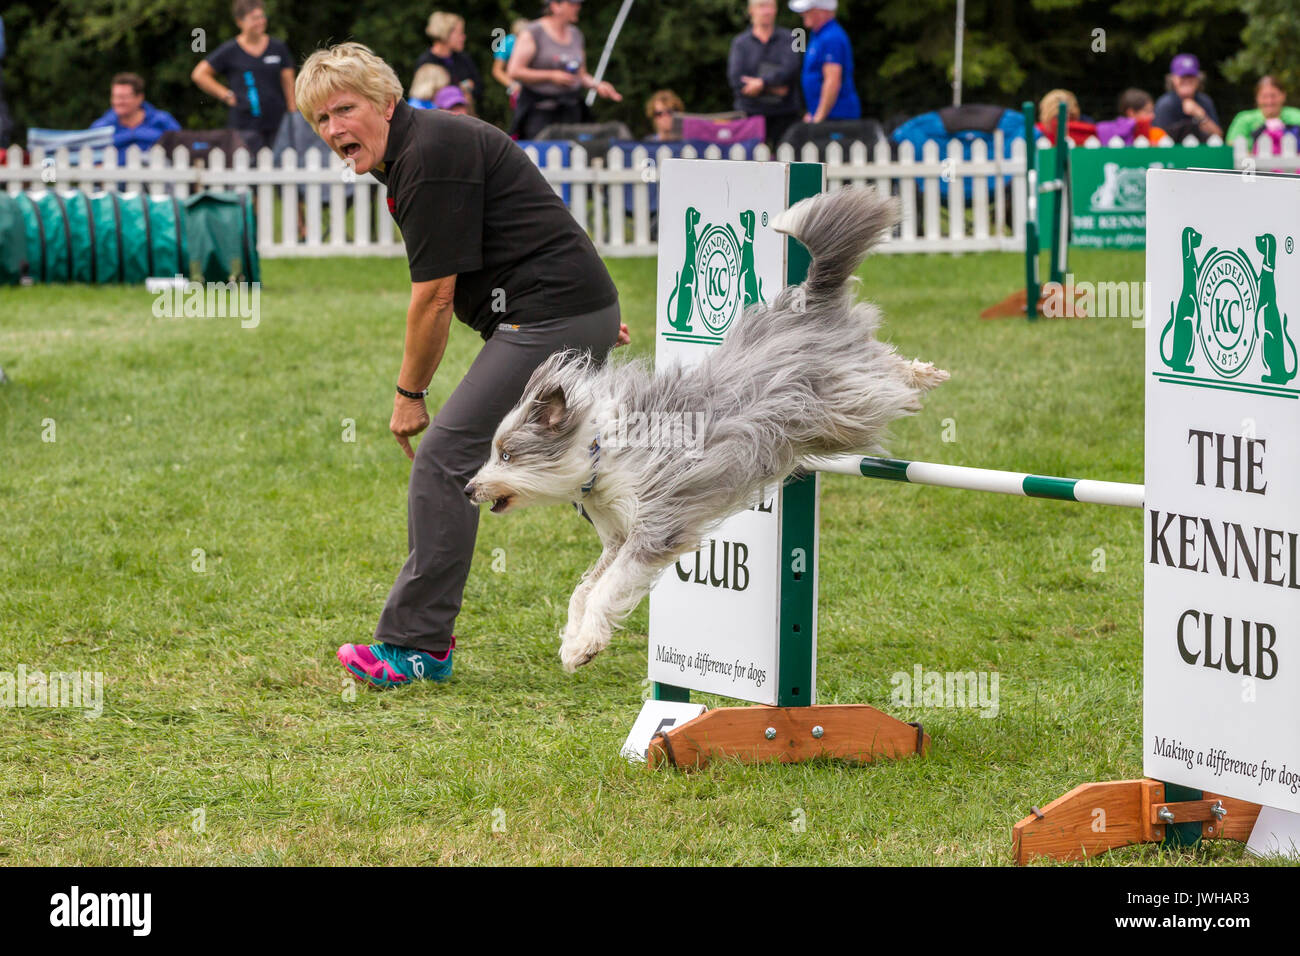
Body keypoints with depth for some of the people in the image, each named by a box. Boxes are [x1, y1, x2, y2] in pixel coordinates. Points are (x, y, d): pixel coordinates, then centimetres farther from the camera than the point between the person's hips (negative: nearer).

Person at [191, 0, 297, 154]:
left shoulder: (278, 48, 11)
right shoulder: (229, 51, 3)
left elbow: (288, 84, 11)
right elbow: (199, 75, 6)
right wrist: (227, 95, 0)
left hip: (277, 124, 3)